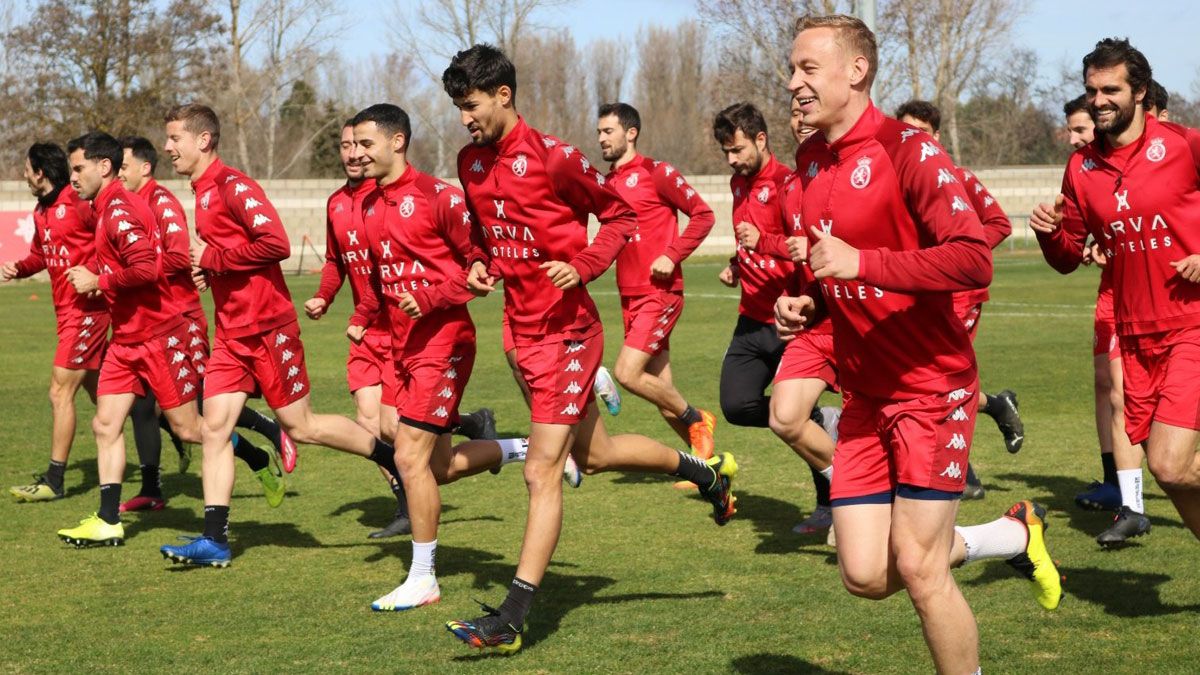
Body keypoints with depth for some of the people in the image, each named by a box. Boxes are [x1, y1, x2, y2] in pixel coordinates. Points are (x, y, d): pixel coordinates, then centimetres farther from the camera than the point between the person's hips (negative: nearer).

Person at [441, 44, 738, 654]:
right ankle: (705, 470, 42)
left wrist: (582, 267, -19)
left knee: (542, 472, -8)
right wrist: (478, 266, 4)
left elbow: (620, 216, -6)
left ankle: (510, 620, -7)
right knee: (593, 453, 20)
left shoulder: (551, 157, -15)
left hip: (564, 330, -8)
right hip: (521, 329, 8)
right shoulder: (471, 163, 6)